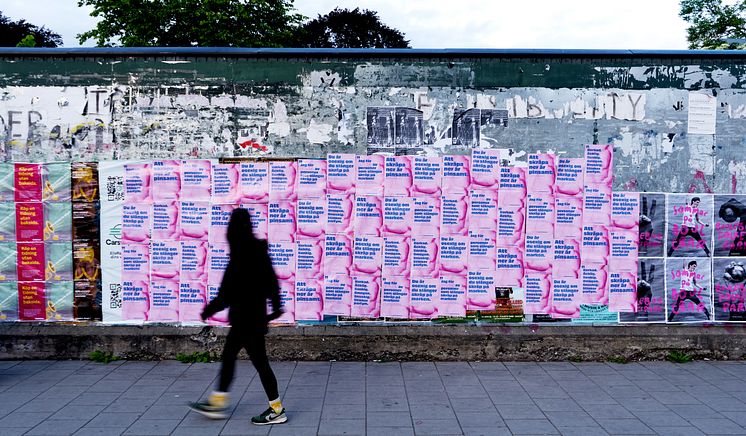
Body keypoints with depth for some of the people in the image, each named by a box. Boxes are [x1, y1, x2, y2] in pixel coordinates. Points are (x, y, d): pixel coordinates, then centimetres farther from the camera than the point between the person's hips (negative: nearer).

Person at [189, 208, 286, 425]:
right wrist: (276, 306, 22)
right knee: (228, 356, 17)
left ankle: (277, 410, 13)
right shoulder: (256, 250, 5)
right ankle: (217, 403, 28)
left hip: (247, 317, -9)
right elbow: (271, 280, 13)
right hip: (251, 315, 9)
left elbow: (230, 291, -23)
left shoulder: (243, 256, -22)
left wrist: (210, 309, -13)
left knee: (259, 361, 1)